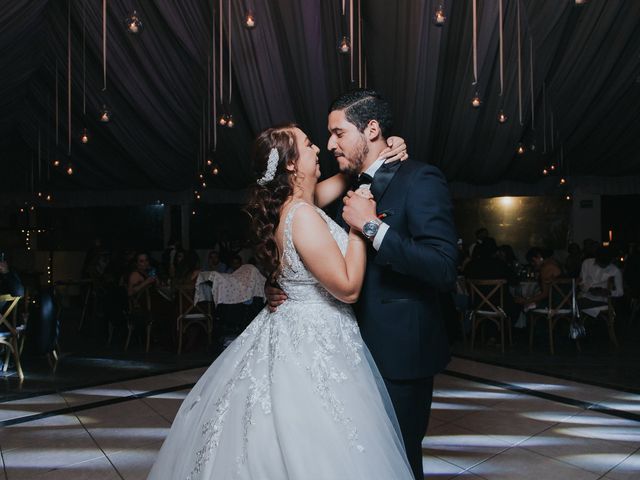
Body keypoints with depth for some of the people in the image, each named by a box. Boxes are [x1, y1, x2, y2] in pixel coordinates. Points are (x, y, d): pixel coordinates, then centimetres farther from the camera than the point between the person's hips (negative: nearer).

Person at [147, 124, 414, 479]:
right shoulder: (303, 215, -22)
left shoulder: (285, 207, 5)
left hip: (292, 331, 9)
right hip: (313, 346, -9)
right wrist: (359, 226, -14)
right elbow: (348, 288, -21)